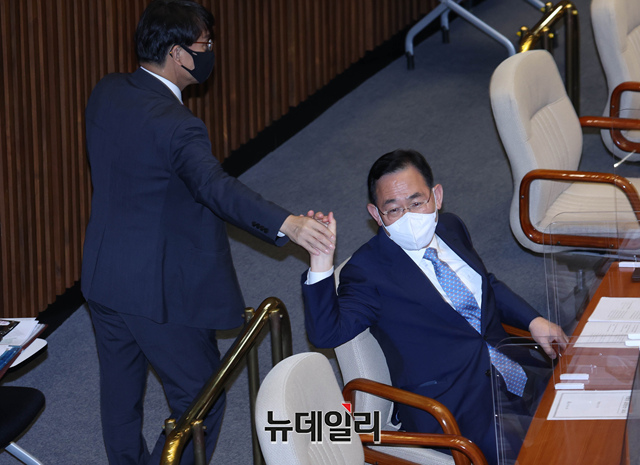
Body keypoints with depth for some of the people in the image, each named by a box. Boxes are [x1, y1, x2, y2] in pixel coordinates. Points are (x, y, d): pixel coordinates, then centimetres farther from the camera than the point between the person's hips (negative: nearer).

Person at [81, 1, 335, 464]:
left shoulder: (106, 92, -2)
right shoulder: (175, 125, -28)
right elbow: (215, 187, -45)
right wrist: (286, 224, -57)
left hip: (103, 276, 9)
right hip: (161, 290, -9)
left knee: (120, 389, 24)